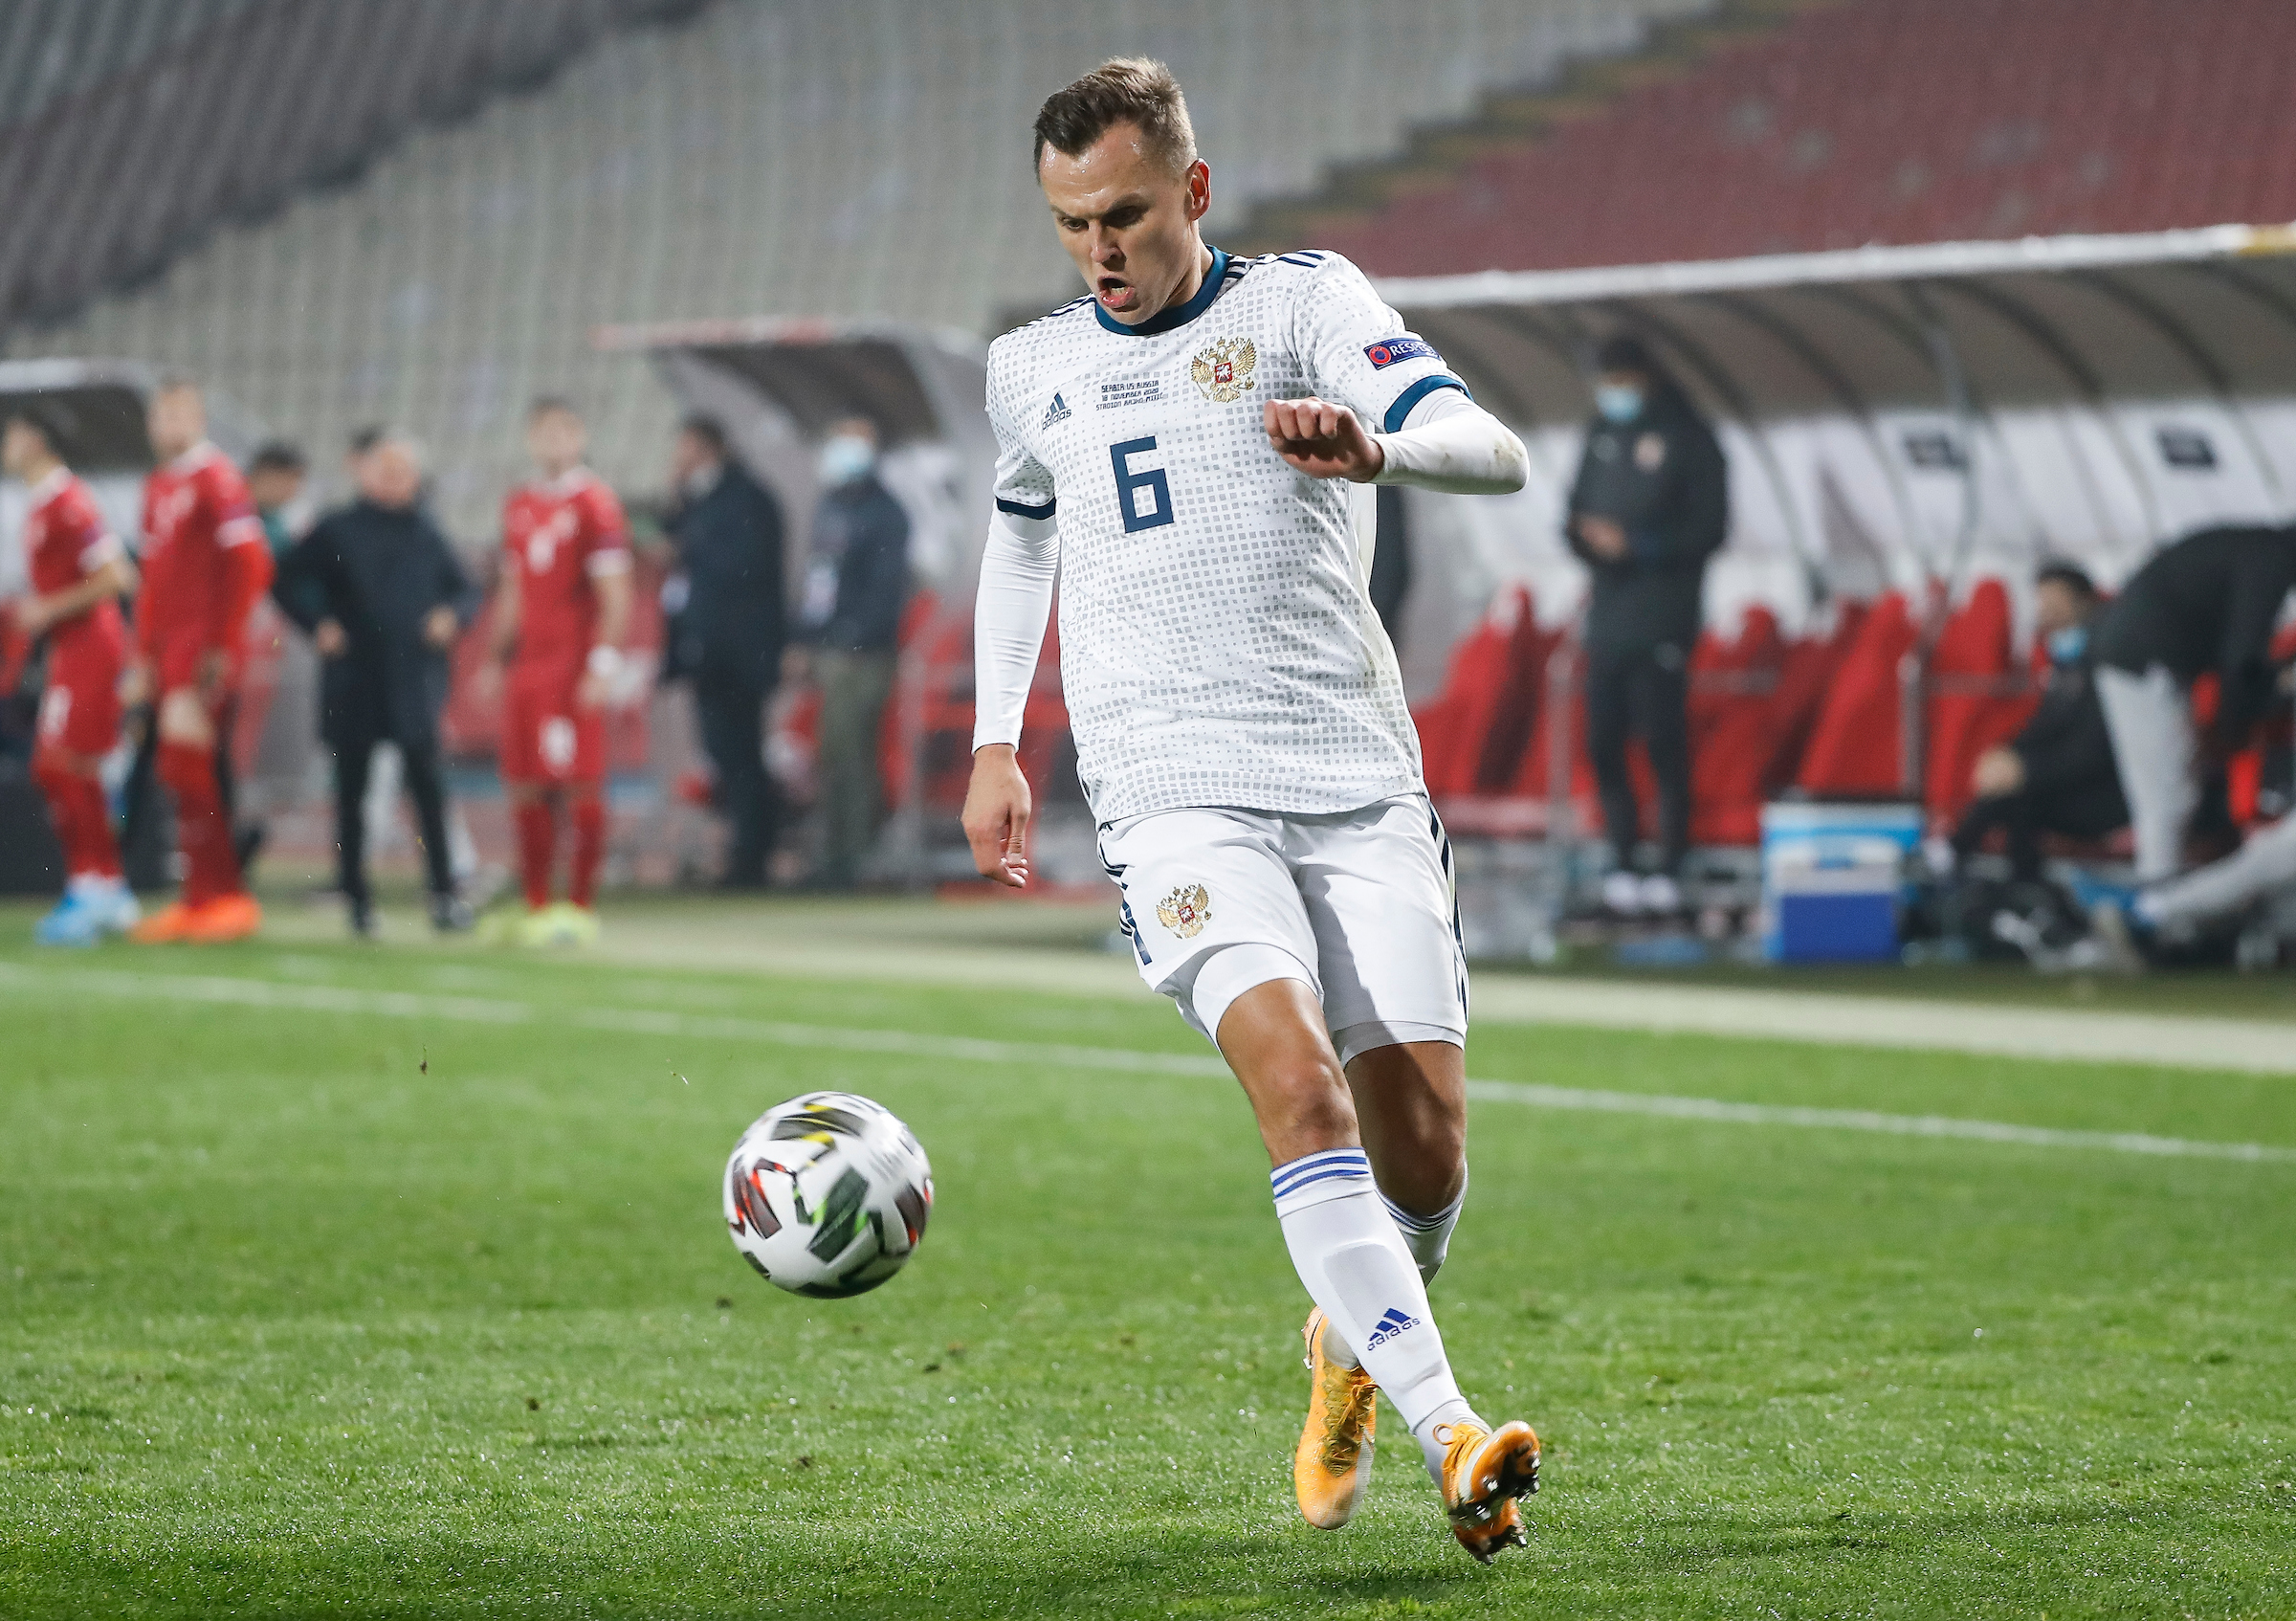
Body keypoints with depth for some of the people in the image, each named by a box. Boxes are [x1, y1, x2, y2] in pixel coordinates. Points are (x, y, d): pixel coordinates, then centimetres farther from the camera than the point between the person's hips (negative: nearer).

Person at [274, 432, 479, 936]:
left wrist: (453, 615, -5)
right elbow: (290, 583, 8)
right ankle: (355, 895, 12)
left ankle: (444, 893, -9)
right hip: (352, 680, 0)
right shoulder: (338, 531, 4)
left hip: (413, 681, 0)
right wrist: (318, 624, -5)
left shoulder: (426, 536, 8)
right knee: (351, 787, 4)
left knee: (425, 780, -10)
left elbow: (464, 592, 15)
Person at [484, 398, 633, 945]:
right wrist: (499, 658, 19)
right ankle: (536, 907, 10)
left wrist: (603, 665, -15)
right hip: (526, 668, 7)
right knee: (527, 790, 5)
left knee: (581, 787, -5)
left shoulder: (595, 504, -6)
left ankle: (581, 906, -1)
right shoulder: (519, 505, 15)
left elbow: (614, 596, -9)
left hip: (575, 665, -7)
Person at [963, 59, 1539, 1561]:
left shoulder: (1302, 301, 3)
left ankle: (1354, 1343, 30)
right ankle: (1451, 1435, -31)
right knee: (1300, 1083, -24)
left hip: (1360, 778, 0)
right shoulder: (1034, 368, 15)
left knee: (1425, 1148, -4)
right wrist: (996, 741, 27)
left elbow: (1494, 454, -9)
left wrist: (1374, 447, -31)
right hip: (1175, 791, 0)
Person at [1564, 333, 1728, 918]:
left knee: (1665, 745, -7)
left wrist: (1633, 543, -16)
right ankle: (1622, 865, 12)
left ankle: (1669, 871, -5)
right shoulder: (1603, 432, 15)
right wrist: (1584, 533, -4)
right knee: (1603, 744, 5)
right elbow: (1578, 508, 19)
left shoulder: (1687, 439, -4)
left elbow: (1708, 529, -8)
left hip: (1661, 621, -6)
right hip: (1607, 618, 6)